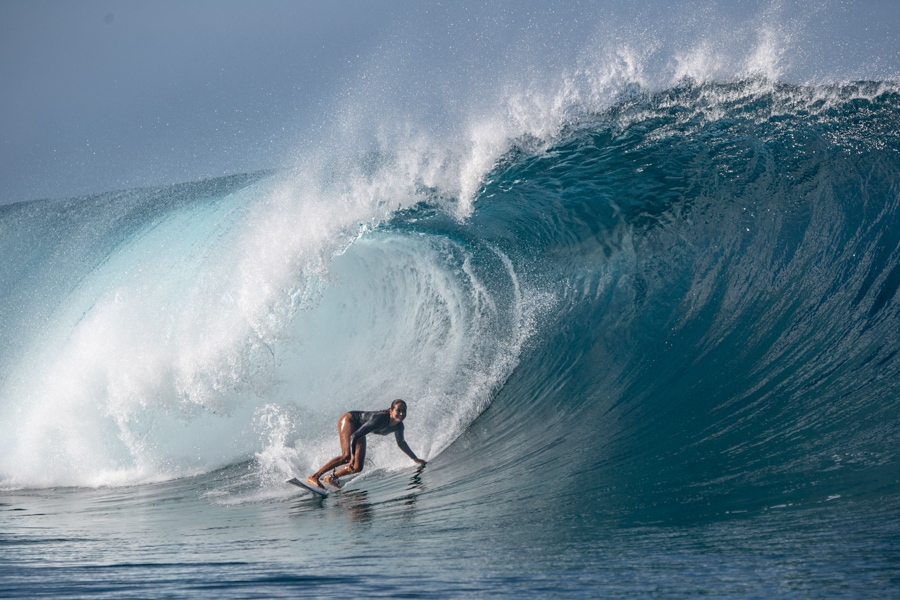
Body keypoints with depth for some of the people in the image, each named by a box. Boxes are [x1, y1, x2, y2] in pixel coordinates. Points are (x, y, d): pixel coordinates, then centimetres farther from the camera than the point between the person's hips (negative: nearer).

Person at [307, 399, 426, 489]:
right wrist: (353, 456, -44)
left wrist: (416, 459, 15)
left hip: (359, 428, 8)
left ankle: (332, 477, 14)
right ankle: (314, 477, -27)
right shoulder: (380, 419, -36)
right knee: (347, 456, -29)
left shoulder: (398, 426, -13)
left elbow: (401, 443, 10)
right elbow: (354, 436, -38)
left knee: (358, 468, -5)